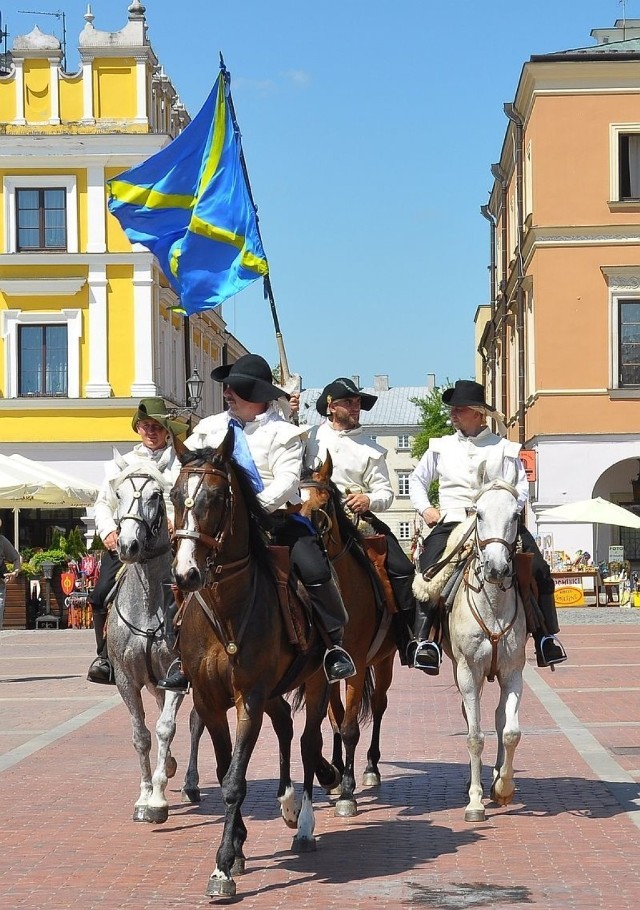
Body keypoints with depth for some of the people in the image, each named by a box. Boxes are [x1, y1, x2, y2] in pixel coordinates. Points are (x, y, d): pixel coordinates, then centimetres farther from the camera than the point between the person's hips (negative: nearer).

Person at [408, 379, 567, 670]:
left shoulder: (504, 448, 9)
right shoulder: (441, 447, 14)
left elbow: (522, 486, 9)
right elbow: (417, 480, 24)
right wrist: (425, 509, 7)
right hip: (451, 522, 0)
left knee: (539, 570, -16)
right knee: (429, 569, -27)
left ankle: (546, 636, -6)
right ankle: (423, 637, -23)